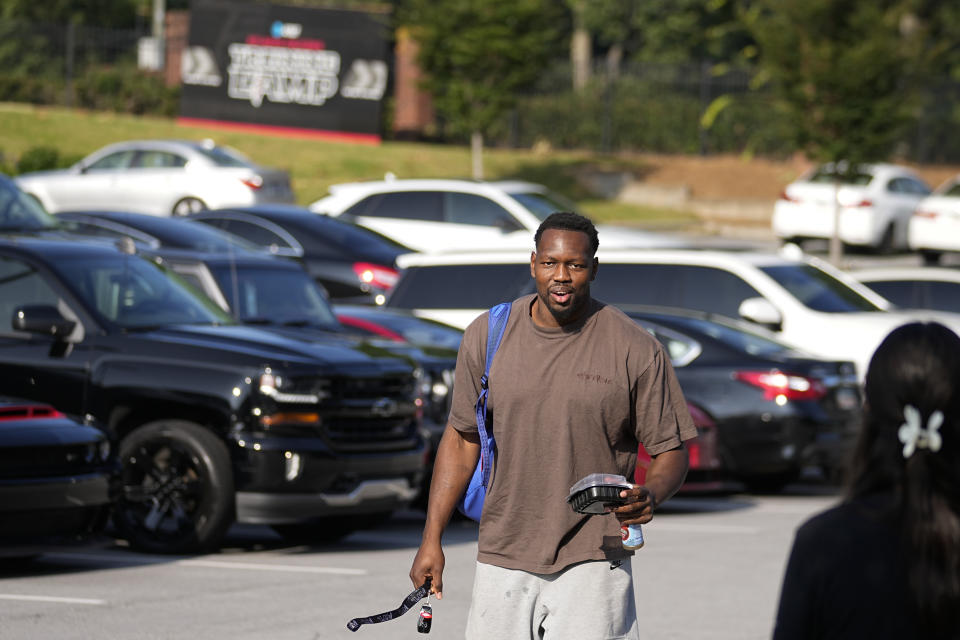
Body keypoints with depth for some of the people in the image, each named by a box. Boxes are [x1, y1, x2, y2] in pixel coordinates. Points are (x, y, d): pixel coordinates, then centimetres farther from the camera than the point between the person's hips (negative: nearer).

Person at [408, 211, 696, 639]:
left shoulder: (636, 350, -6)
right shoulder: (487, 335, 4)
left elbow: (671, 452, -1)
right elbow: (462, 439, 12)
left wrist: (650, 496, -23)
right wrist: (432, 539, 8)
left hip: (592, 562, -3)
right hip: (502, 557, 3)